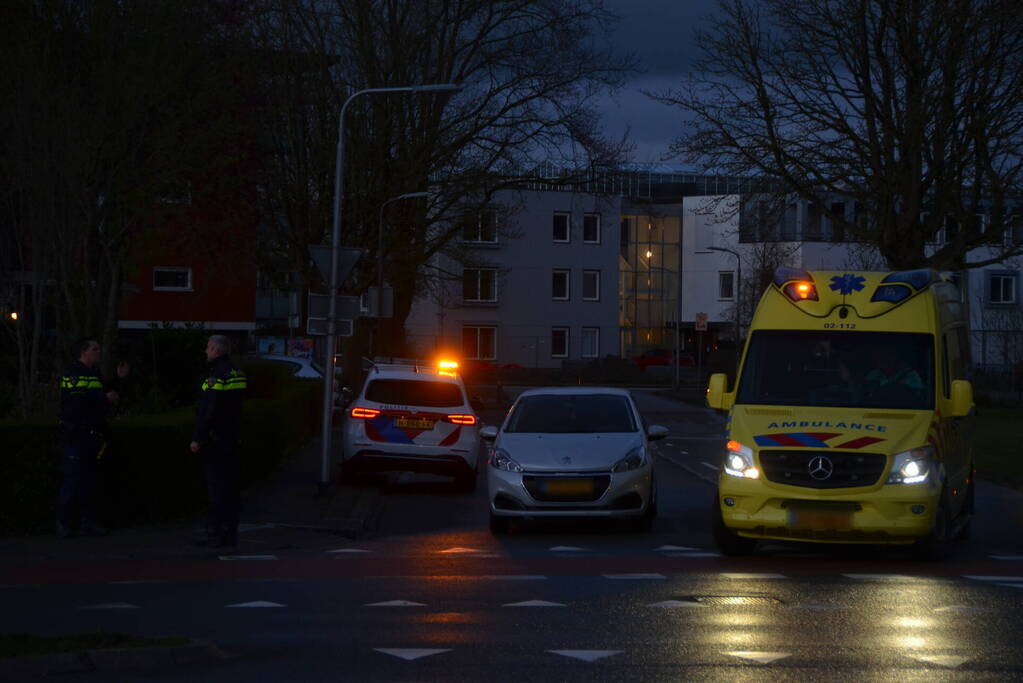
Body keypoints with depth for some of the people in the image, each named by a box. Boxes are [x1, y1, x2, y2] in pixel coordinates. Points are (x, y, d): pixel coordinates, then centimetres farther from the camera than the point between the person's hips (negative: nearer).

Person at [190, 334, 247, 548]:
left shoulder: (217, 376, -16)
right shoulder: (238, 374, 12)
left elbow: (208, 411, -19)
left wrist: (197, 439, -16)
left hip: (215, 439, -9)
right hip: (231, 438, 9)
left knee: (216, 485, -6)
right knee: (231, 484, 10)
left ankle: (215, 532, -6)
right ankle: (230, 533, 14)